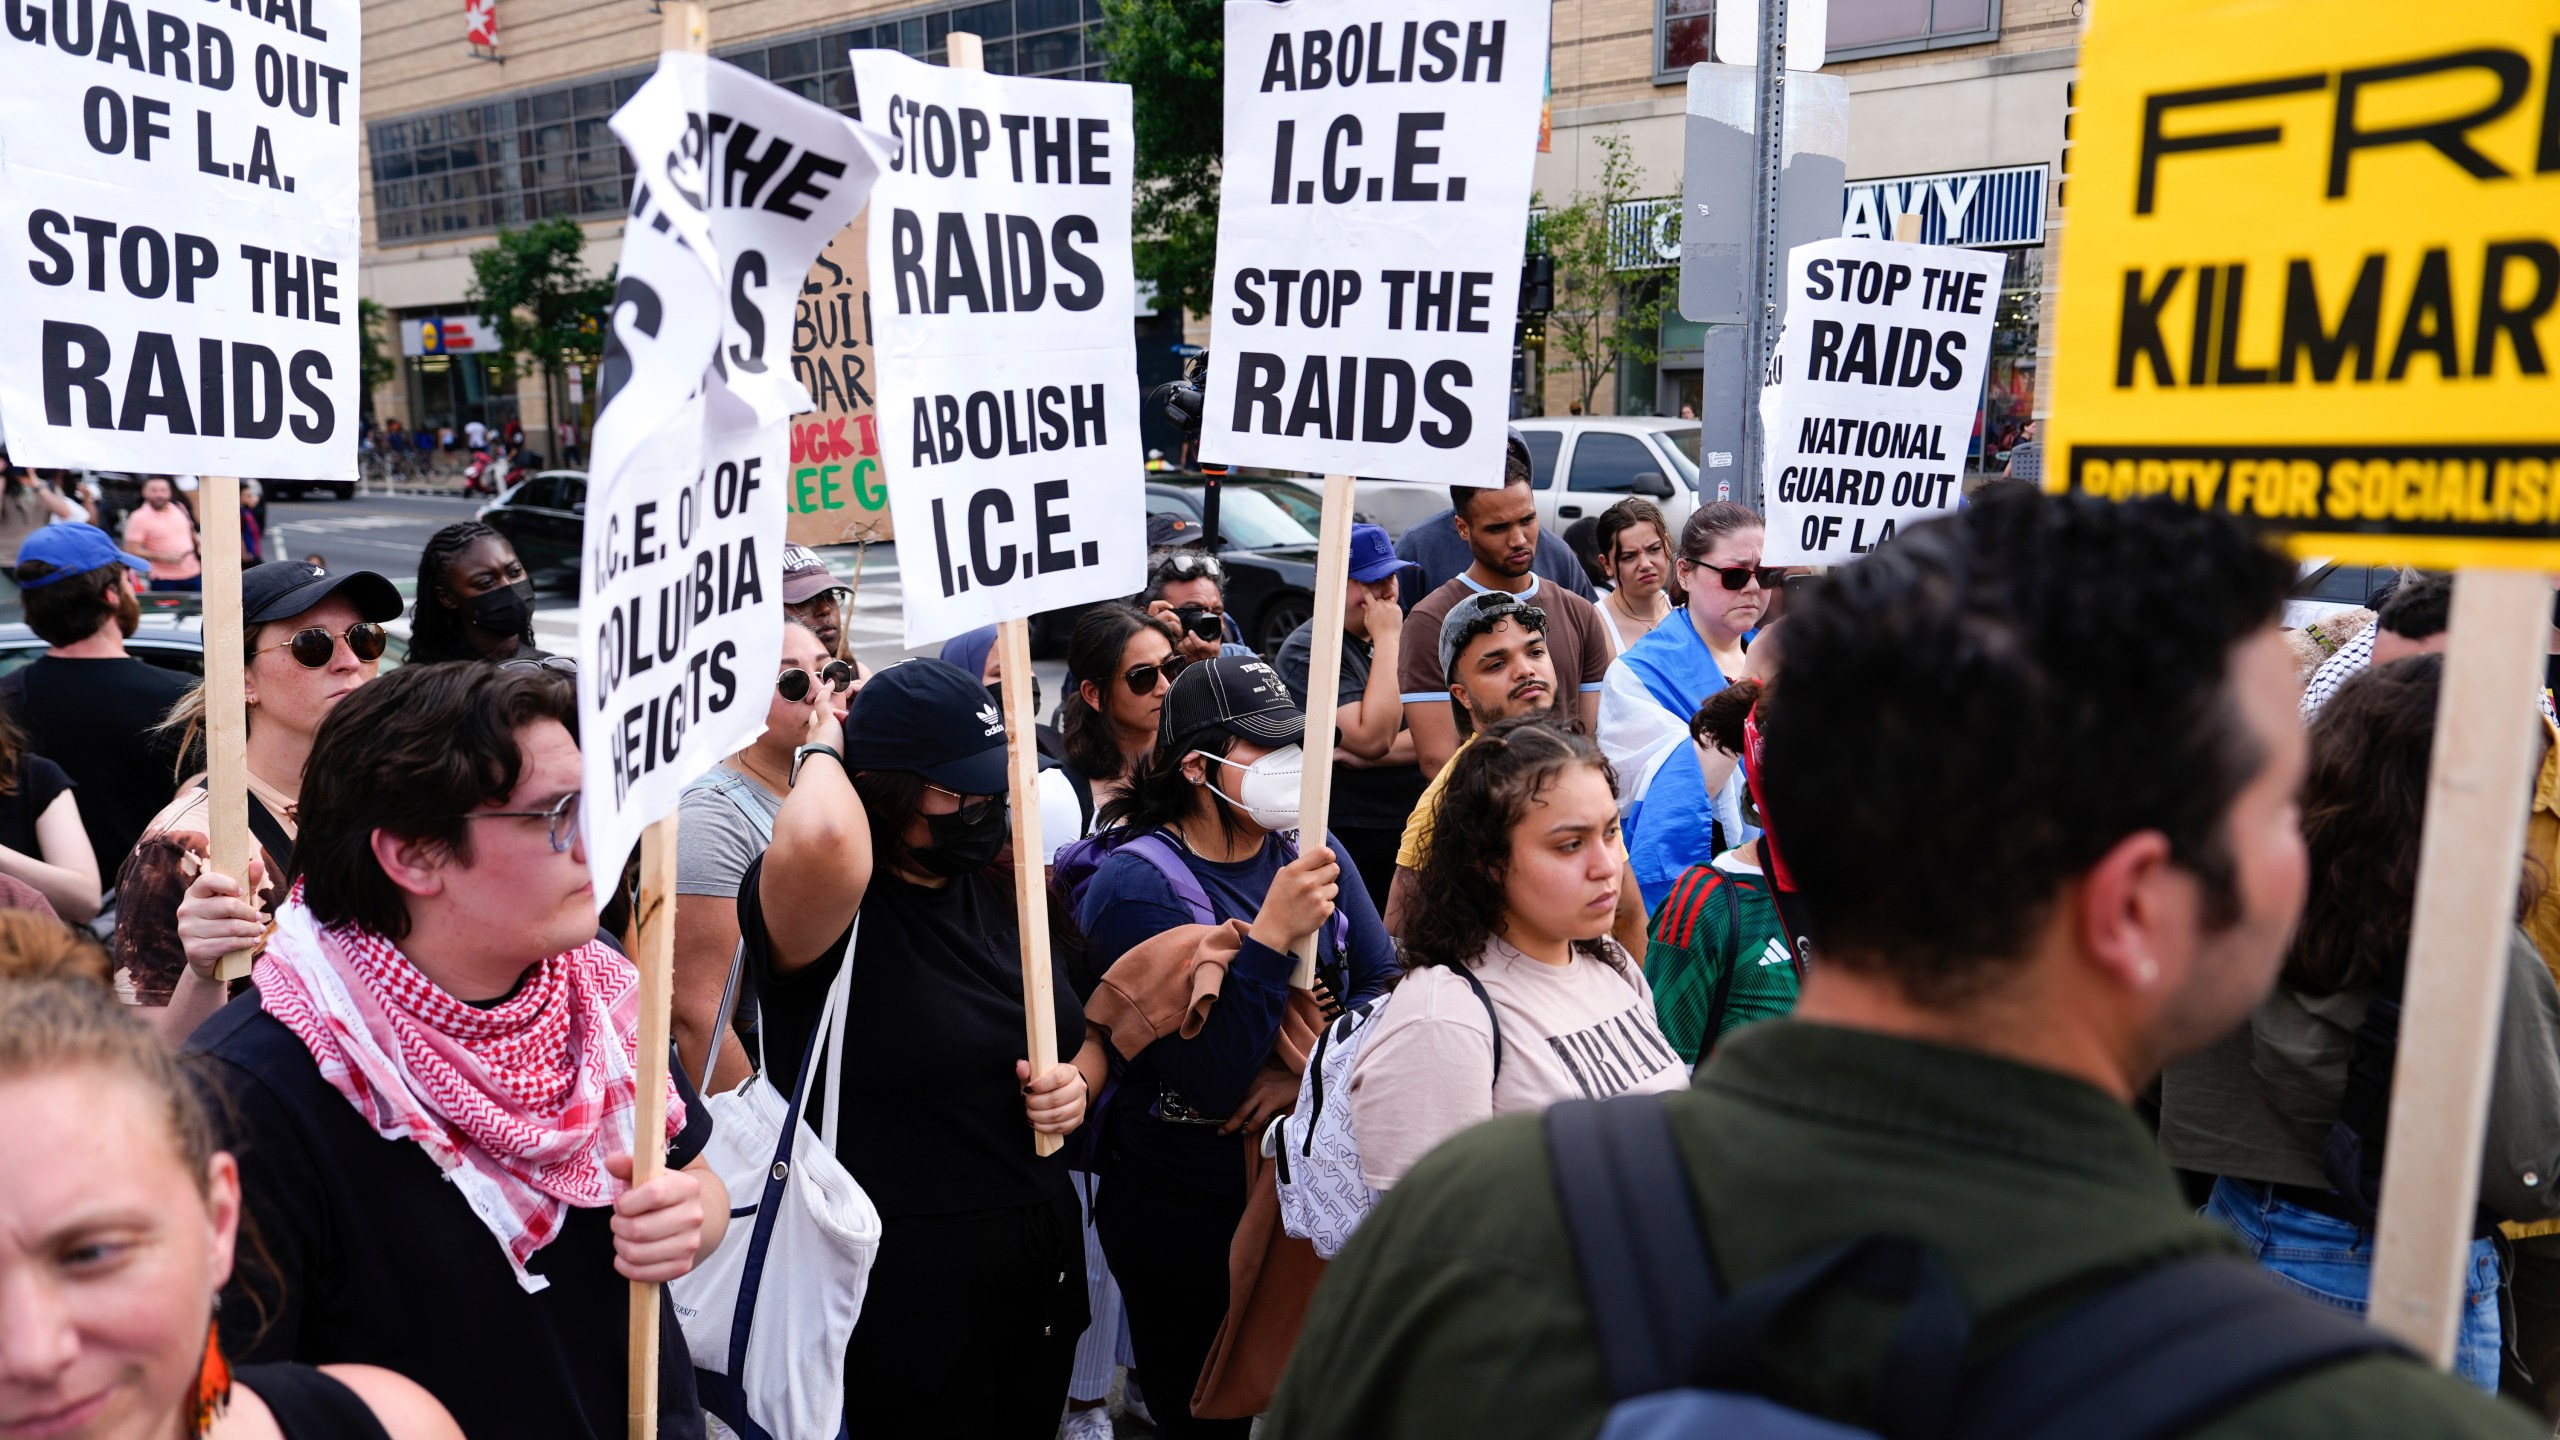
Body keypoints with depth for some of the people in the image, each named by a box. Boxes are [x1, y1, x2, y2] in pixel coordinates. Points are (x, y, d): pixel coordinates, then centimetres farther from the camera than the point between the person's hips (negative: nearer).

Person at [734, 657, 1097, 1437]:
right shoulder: (828, 907, -17)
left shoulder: (1002, 895, 5)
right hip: (900, 1289, -7)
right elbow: (821, 841, -44)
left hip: (1042, 1261, 7)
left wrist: (1075, 1084, -5)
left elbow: (1083, 1037, 20)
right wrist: (823, 750, -21)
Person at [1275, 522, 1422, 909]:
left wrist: (1368, 757, -16)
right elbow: (1373, 738, -23)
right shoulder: (1307, 650, -11)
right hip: (1353, 839, -6)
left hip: (1414, 829, 6)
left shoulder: (1406, 637, 9)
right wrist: (1386, 640, -17)